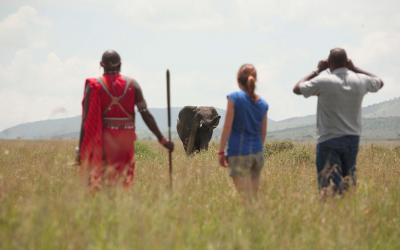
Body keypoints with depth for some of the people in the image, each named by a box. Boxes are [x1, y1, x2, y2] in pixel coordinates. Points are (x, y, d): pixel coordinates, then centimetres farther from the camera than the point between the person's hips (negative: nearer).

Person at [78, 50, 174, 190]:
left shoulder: (94, 86, 0)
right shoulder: (132, 84, 5)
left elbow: (87, 120, -3)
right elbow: (145, 114, -3)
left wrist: (81, 149, -1)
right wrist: (162, 139, 0)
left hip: (102, 142, -2)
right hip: (126, 141, 2)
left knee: (97, 181, 0)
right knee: (125, 180, 8)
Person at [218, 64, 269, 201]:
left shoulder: (234, 98, -7)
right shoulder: (262, 103, 7)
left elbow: (227, 127, -9)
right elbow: (263, 133, 13)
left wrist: (221, 151, -4)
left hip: (239, 153, -5)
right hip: (257, 153, 5)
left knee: (246, 198, -5)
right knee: (253, 197, 12)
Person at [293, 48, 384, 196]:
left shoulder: (323, 81, -12)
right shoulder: (360, 81, 0)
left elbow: (297, 89, 2)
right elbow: (379, 83, 24)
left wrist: (317, 71, 8)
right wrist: (354, 68, 20)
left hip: (329, 140, -4)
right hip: (353, 138, 4)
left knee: (326, 186, -7)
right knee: (349, 177, 14)